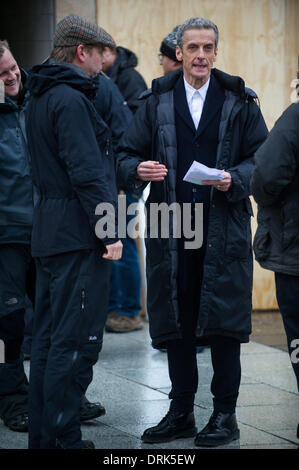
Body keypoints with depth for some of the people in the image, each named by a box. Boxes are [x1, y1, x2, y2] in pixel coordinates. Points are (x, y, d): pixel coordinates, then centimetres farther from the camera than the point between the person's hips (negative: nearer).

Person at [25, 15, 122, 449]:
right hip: (78, 236, -10)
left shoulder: (39, 99, 17)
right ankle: (63, 438, -5)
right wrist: (108, 232, -19)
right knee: (76, 341, -7)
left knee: (48, 339, 13)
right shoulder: (70, 99, -14)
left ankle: (42, 435, 19)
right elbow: (87, 172, -20)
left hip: (48, 234, 10)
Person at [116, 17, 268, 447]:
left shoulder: (239, 101, 5)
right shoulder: (157, 101, 9)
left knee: (223, 321, -2)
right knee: (175, 322, 7)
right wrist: (139, 169, -15)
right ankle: (181, 412, 17)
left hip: (223, 229, -2)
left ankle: (225, 415, 7)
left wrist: (235, 180, -15)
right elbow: (126, 155, 7)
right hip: (170, 231, 2)